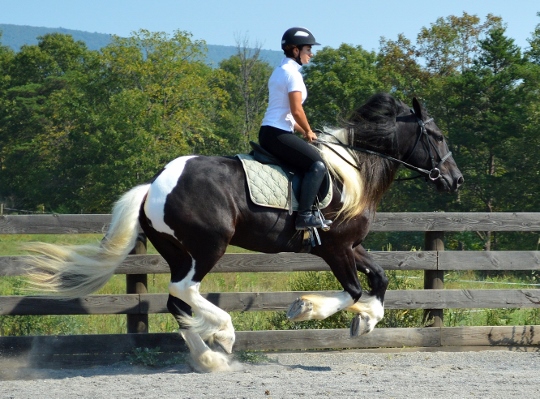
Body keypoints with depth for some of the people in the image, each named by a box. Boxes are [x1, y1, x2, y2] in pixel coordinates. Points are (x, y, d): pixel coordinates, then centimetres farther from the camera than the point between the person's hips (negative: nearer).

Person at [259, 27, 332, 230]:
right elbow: (296, 110, -18)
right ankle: (304, 215, -24)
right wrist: (309, 132, -2)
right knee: (317, 164, -18)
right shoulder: (292, 73, -11)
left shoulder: (280, 71, 20)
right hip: (277, 134, -11)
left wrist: (303, 131, 18)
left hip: (269, 132, 11)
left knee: (313, 163, 17)